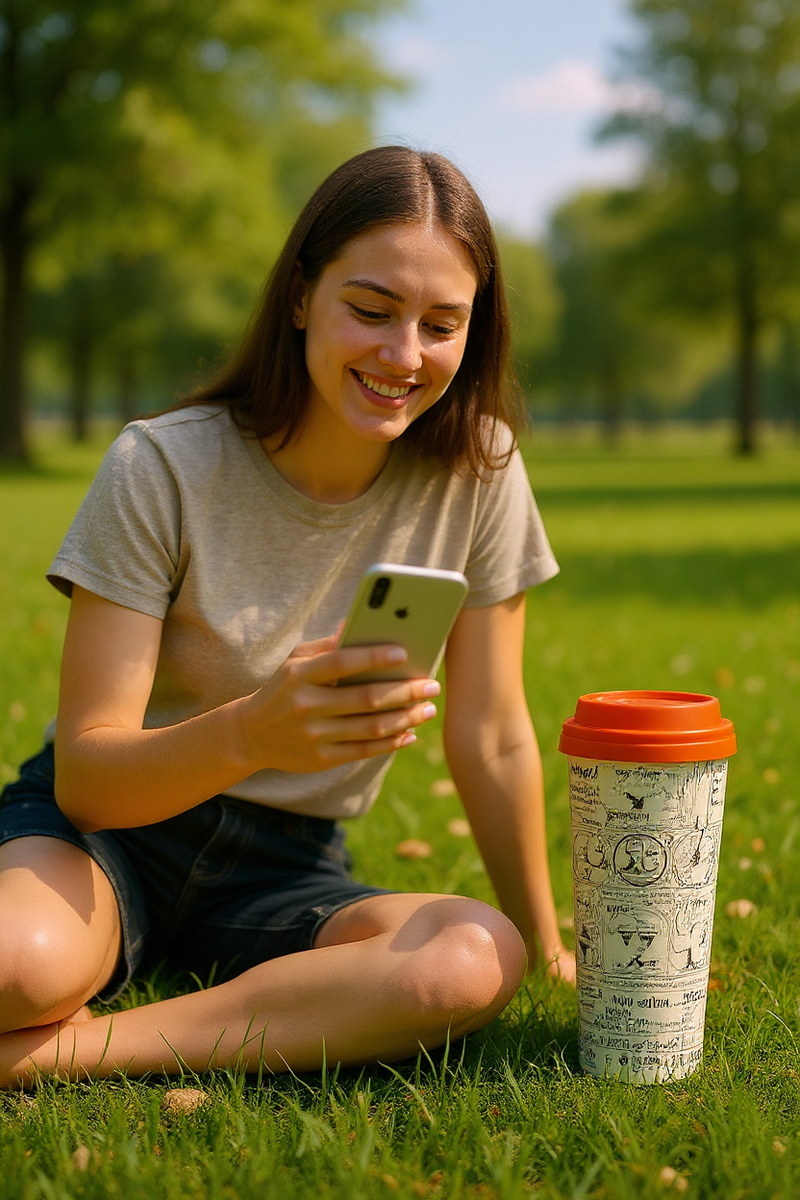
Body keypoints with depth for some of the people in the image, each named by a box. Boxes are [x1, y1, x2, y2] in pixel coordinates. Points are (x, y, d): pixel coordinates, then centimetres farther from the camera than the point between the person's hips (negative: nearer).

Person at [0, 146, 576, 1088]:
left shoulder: (478, 471, -7)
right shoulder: (161, 469, -15)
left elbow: (492, 741, 1)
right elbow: (84, 774, -18)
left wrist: (549, 951, 4)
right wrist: (251, 733, -38)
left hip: (287, 871, 4)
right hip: (108, 834, -3)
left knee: (476, 963, -32)